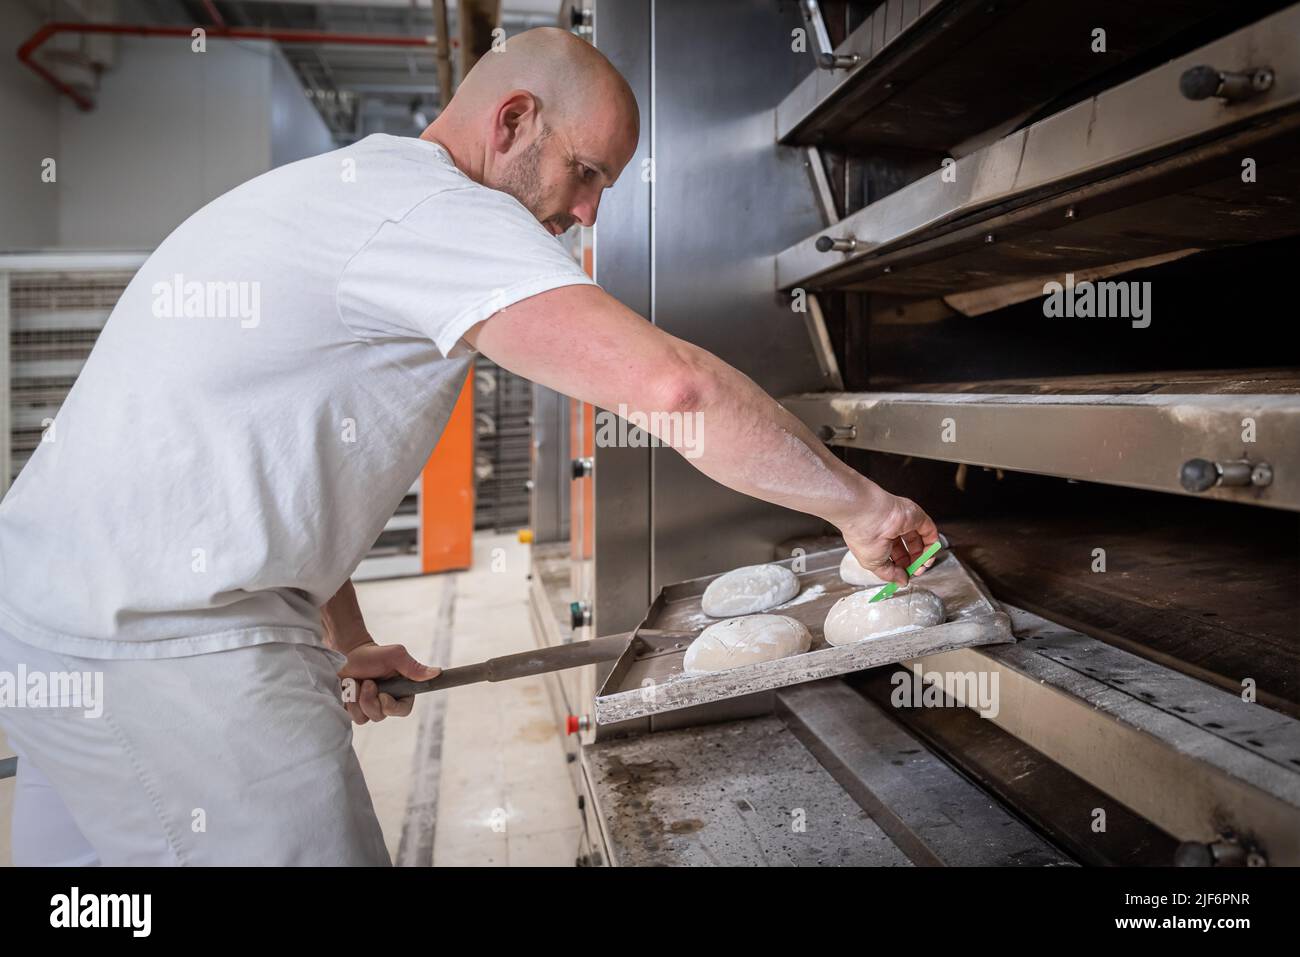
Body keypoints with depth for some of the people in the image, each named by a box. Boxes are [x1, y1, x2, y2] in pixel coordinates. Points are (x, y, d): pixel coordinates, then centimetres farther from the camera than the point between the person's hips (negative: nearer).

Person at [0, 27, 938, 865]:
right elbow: (671, 384, -30)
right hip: (164, 648, -10)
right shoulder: (433, 207, -16)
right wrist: (862, 506, -15)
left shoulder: (348, 190, 16)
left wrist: (346, 642, 18)